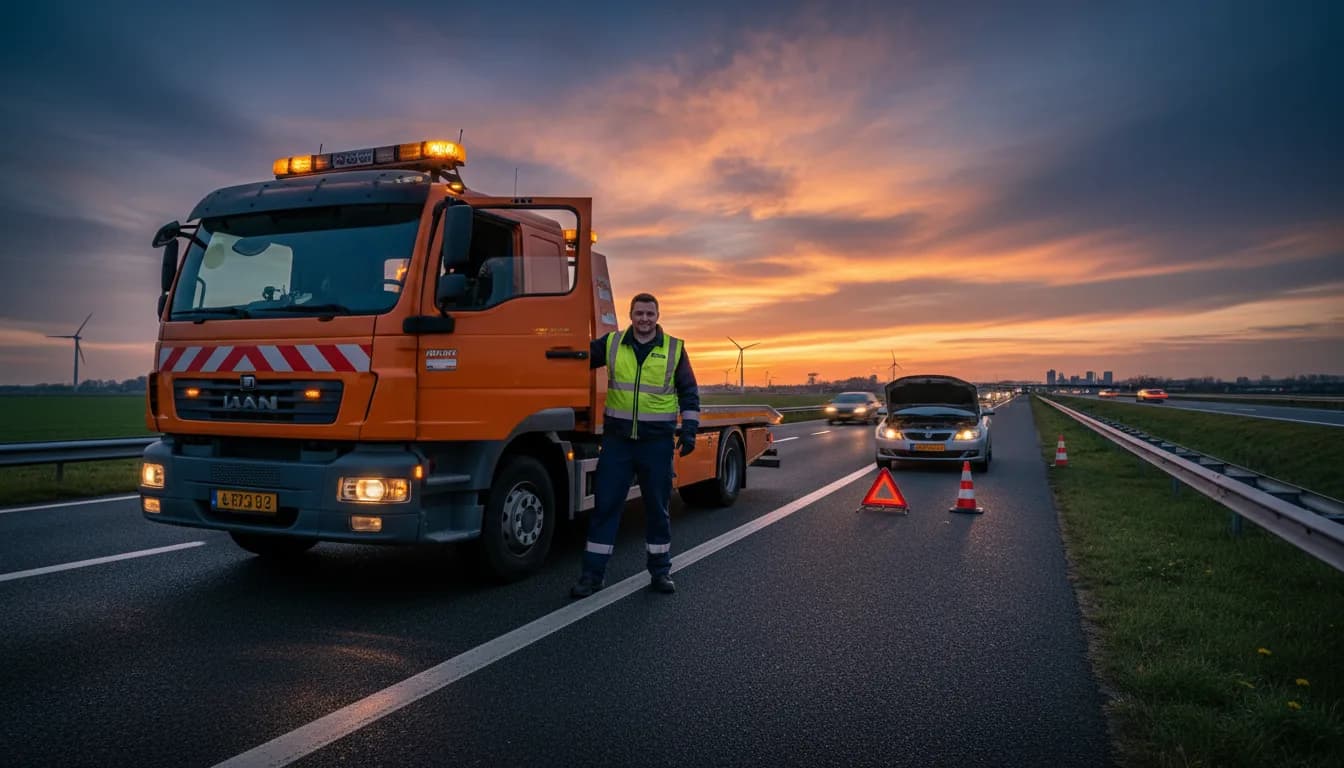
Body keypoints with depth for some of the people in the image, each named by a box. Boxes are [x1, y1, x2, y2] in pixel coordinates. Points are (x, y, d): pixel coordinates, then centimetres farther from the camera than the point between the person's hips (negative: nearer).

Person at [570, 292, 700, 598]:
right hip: (617, 439, 1)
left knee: (657, 507, 9)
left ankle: (660, 571, 23)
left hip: (657, 441, 0)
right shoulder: (611, 343, 4)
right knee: (605, 505, 1)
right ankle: (593, 573, 9)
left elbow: (689, 392, 6)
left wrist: (689, 429, -1)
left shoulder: (674, 349, 3)